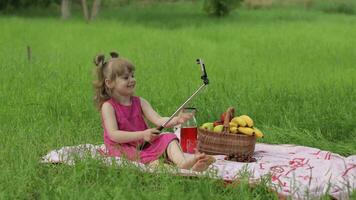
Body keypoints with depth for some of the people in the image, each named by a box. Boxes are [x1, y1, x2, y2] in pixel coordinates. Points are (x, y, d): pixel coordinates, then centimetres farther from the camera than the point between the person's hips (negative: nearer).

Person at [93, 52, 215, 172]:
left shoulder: (140, 102, 9)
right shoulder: (108, 106, -7)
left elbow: (158, 120, -3)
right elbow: (113, 135, -18)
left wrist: (176, 120, -24)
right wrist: (142, 135, -28)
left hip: (144, 144, 5)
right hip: (124, 149, -5)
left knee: (167, 137, -19)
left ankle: (183, 162, -46)